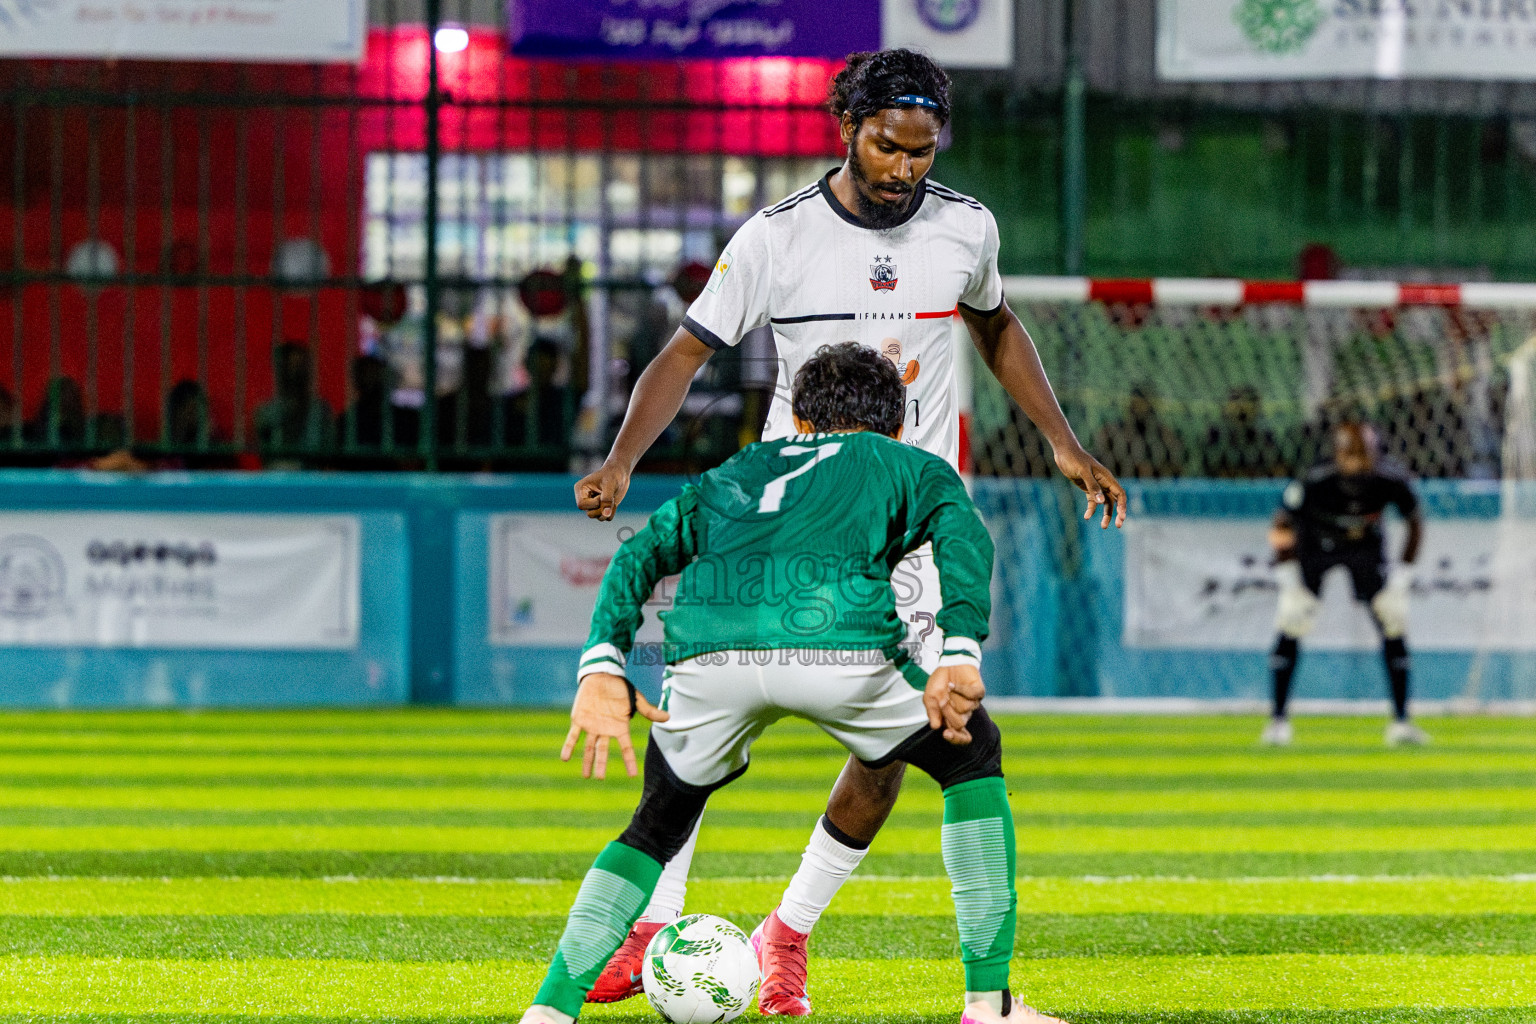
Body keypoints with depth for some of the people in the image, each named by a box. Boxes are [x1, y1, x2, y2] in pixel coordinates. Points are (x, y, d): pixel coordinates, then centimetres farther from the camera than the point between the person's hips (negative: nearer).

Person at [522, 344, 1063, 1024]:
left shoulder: (734, 472, 39)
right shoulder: (911, 466, 32)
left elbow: (643, 553, 22)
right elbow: (961, 534, 8)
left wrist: (601, 668, 12)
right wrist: (962, 655, -4)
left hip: (710, 655, 3)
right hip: (839, 640, -3)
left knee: (661, 822, 28)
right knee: (972, 753, 24)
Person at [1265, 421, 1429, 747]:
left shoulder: (1391, 482, -29)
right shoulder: (1314, 484, -35)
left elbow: (1415, 523, -9)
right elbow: (1281, 527, -19)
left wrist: (1403, 572, -11)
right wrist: (1288, 575, -21)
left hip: (1366, 546, 2)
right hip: (1314, 545, -2)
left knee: (1392, 623, -7)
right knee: (1291, 625, -12)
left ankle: (1401, 720, 0)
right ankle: (1278, 719, 0)